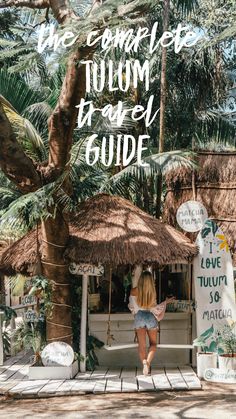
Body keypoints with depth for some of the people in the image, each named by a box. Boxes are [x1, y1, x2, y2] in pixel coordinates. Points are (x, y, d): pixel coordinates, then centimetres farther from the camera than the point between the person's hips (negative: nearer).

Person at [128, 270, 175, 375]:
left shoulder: (134, 291, -9)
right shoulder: (152, 291, -10)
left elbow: (132, 307, 0)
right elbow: (154, 308, -5)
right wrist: (166, 302, 7)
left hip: (139, 317, 0)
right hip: (151, 317, 0)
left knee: (142, 344, 6)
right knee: (153, 343, 12)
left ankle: (144, 363, -11)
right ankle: (148, 362, -11)